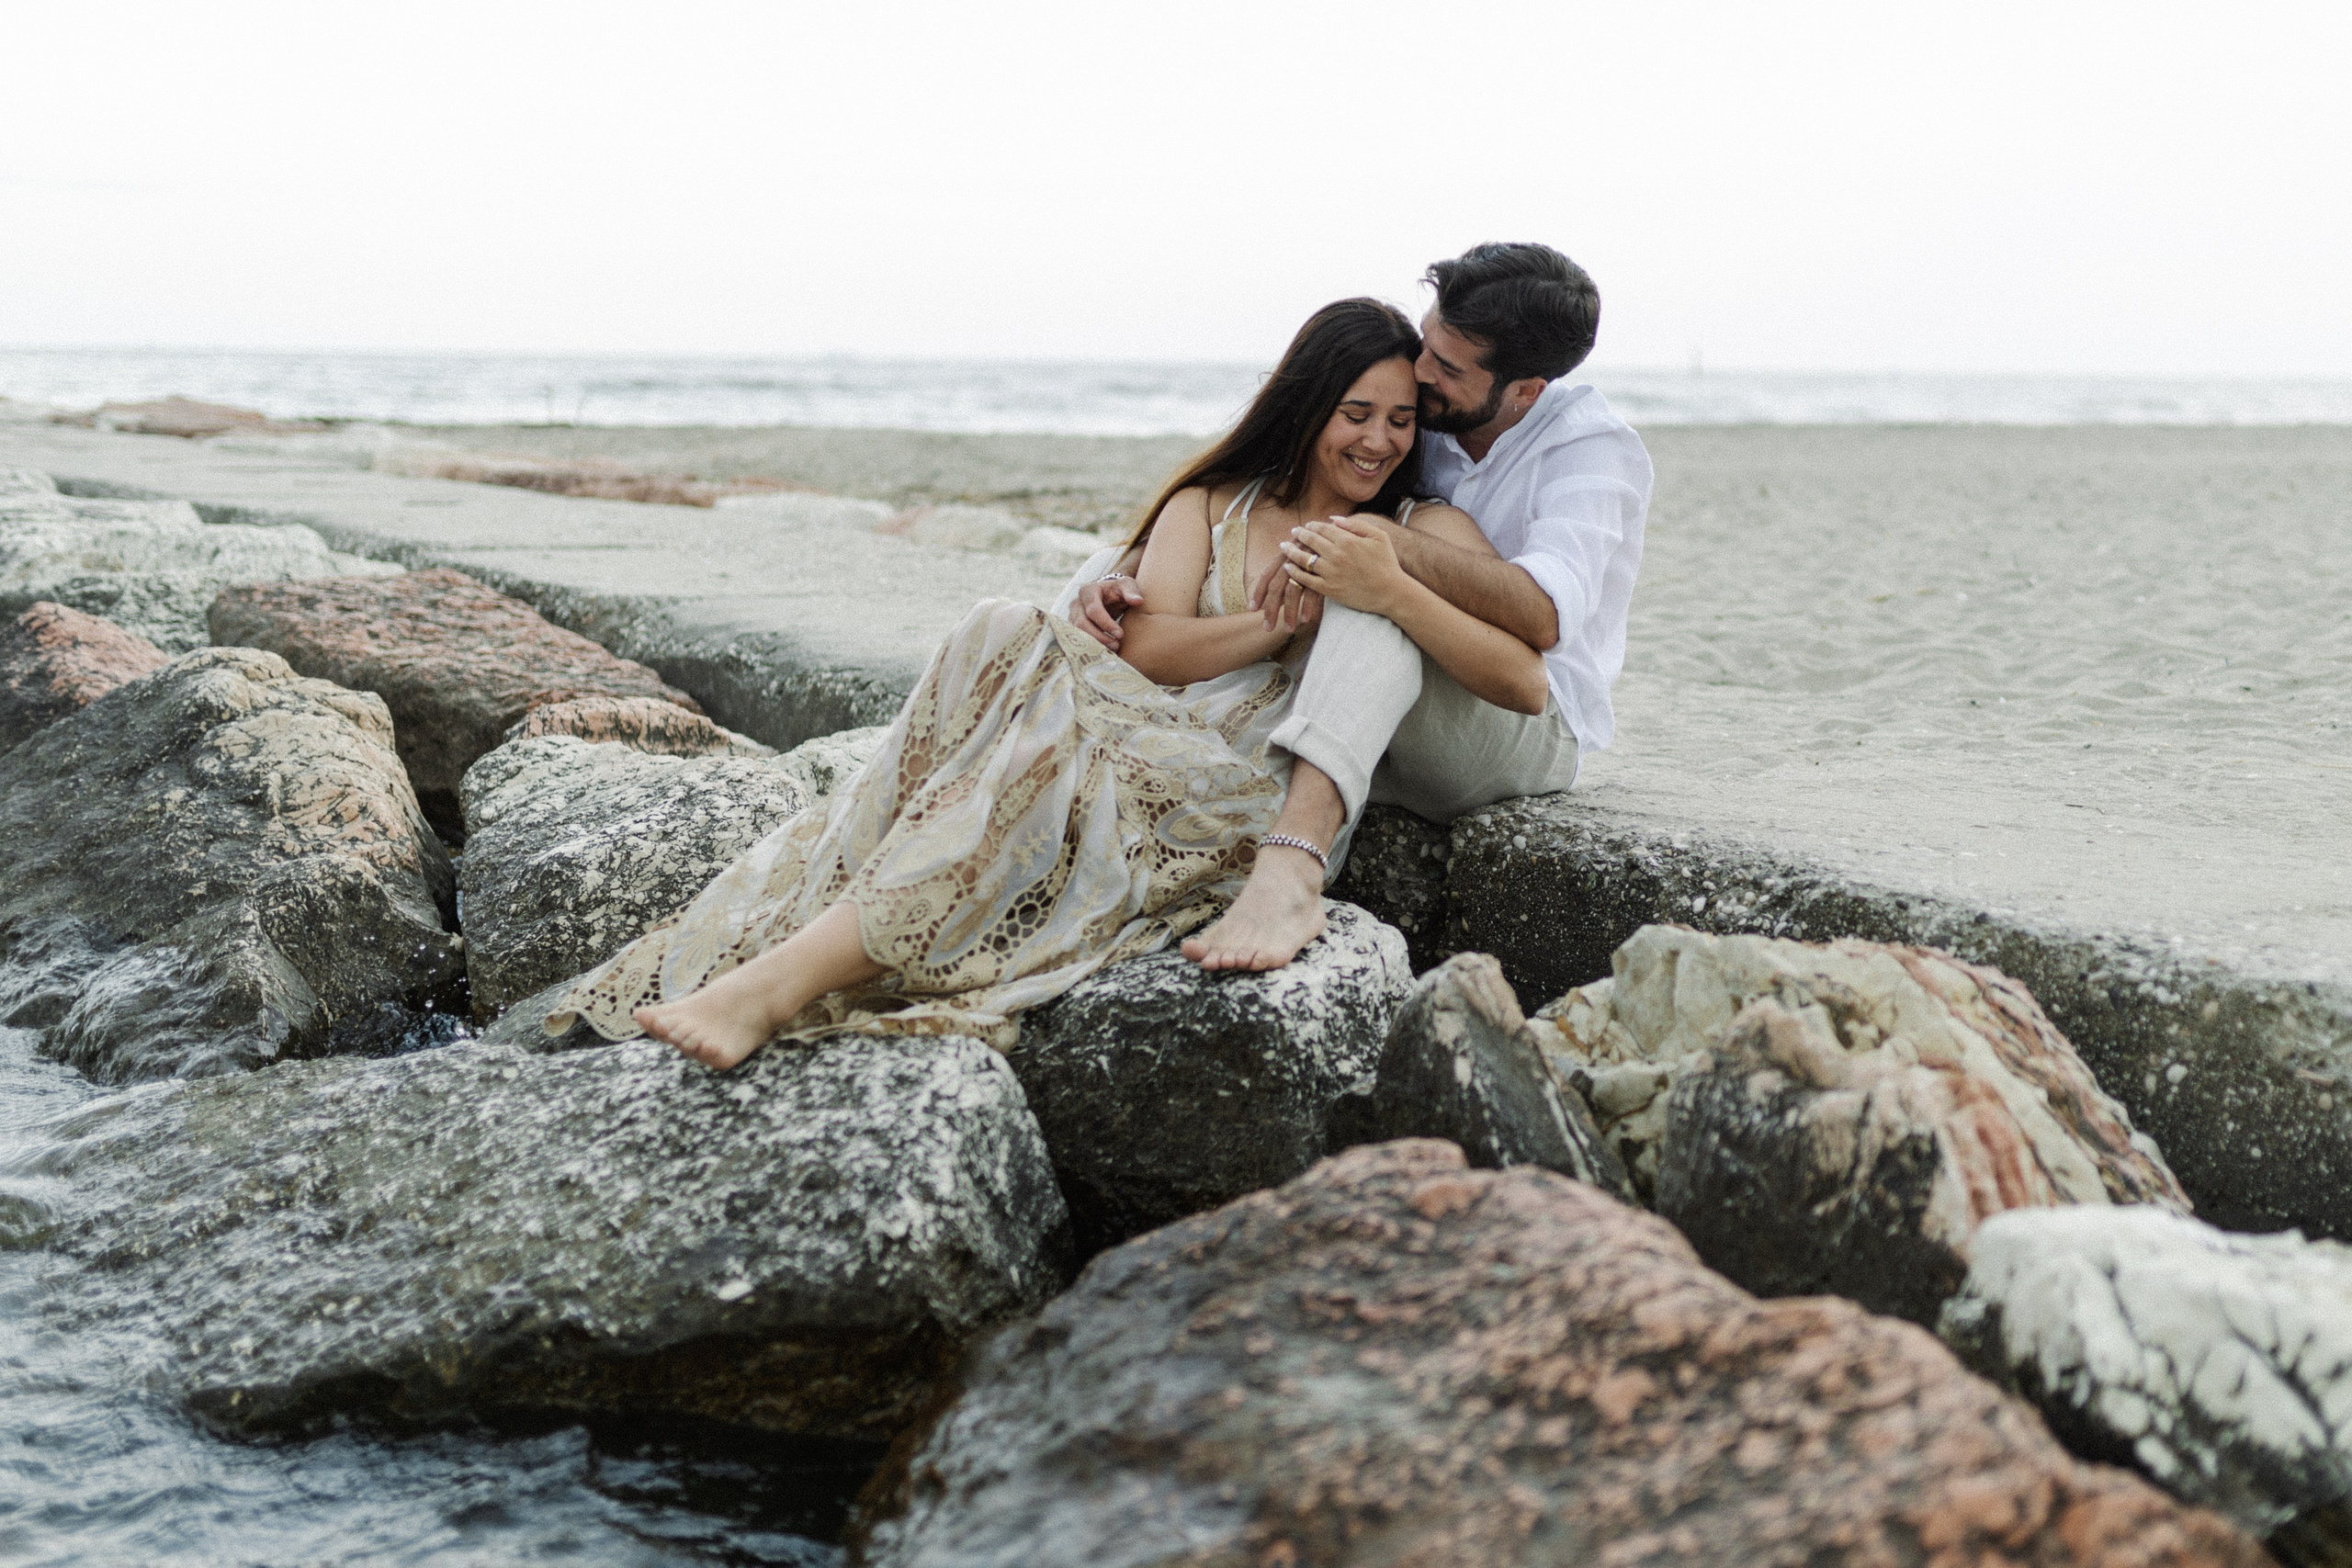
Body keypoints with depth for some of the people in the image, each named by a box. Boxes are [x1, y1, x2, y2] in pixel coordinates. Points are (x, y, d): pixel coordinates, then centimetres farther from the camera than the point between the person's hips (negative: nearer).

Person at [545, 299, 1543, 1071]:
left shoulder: (1424, 536, 14)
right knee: (1005, 643, -28)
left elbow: (1526, 685, -1)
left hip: (1255, 798, -3)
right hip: (1147, 732, 3)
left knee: (1058, 752, -34)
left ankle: (780, 987, -44)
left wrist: (1395, 595, -13)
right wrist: (1282, 623, -10)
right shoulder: (1208, 506, 21)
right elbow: (1144, 650, 4)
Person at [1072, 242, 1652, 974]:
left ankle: (1289, 872, -56)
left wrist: (1389, 542, -44)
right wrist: (1124, 575, -12)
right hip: (1395, 741, 7)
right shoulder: (1406, 421, 4)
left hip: (1531, 729, -7)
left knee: (1371, 593, -36)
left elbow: (1545, 615, -32)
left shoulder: (1595, 447, -13)